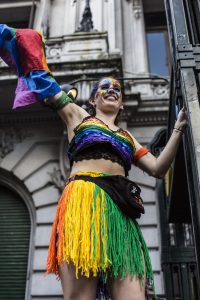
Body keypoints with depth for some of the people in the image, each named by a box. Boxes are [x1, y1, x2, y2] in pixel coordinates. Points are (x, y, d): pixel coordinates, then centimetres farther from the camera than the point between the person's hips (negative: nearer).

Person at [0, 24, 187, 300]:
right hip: (84, 198, -3)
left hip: (120, 208, 4)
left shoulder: (128, 137, 31)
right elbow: (42, 78, 26)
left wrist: (178, 129, 13)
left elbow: (158, 169, 20)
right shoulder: (78, 115, 24)